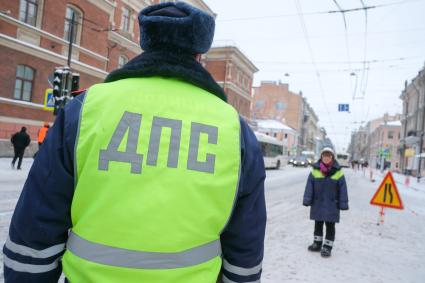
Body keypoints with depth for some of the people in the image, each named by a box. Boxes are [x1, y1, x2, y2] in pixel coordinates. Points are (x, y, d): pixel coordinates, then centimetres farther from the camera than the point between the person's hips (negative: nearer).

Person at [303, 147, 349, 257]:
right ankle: (317, 243, 31)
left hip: (331, 205, -2)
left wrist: (343, 204, -6)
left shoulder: (338, 172, -6)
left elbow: (342, 189, -4)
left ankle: (327, 246, 16)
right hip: (317, 203, 2)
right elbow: (309, 186, -1)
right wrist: (307, 199, -5)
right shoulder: (315, 170, -2)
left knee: (330, 226, 5)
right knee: (318, 224, 16)